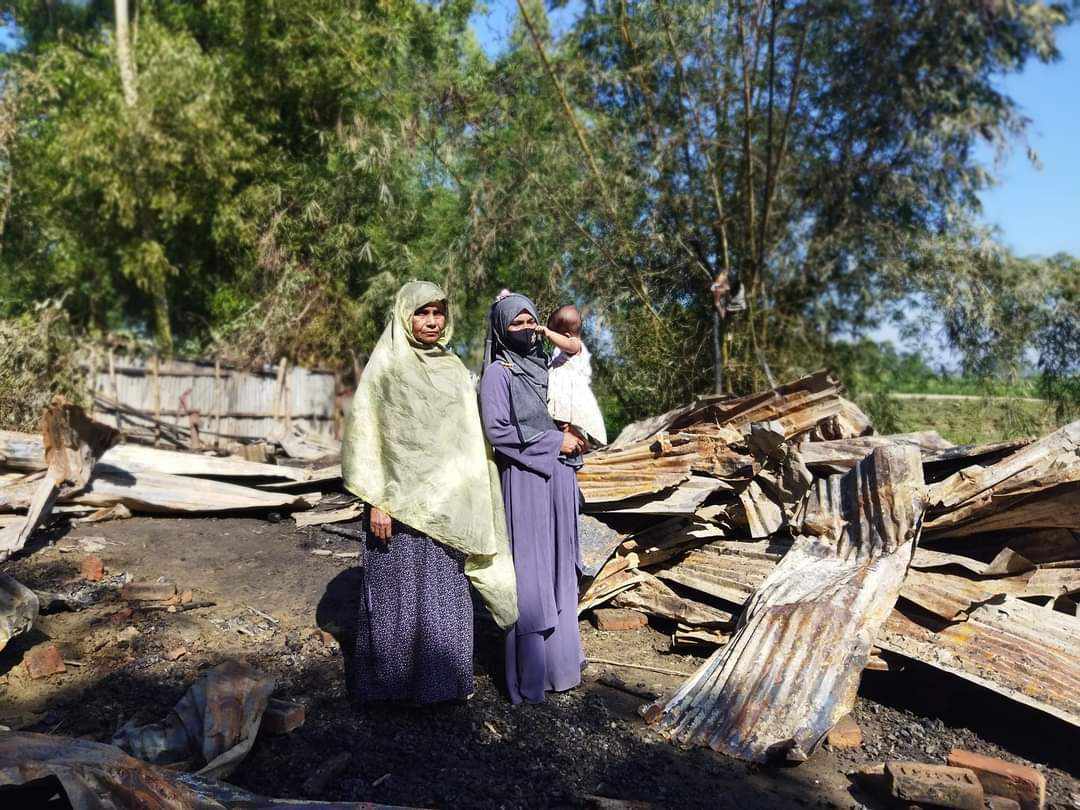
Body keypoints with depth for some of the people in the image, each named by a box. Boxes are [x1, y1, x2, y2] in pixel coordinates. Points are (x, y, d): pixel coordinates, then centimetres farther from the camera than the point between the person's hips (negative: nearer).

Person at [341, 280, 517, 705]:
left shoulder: (453, 368, 11)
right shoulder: (387, 365, -5)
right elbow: (366, 434, -9)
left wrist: (465, 501, 13)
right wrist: (376, 502, -15)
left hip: (447, 500, 5)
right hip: (402, 496, -5)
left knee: (446, 588, 11)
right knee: (400, 587, 3)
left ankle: (443, 677, 26)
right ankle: (389, 679, 20)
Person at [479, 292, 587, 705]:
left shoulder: (542, 366, 13)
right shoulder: (497, 374, -7)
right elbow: (498, 431, -16)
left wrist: (571, 439, 2)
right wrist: (555, 441, -13)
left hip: (557, 477, 7)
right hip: (524, 482, -7)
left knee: (558, 570, 13)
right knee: (529, 576, -3)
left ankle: (558, 659, 25)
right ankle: (528, 676, 8)